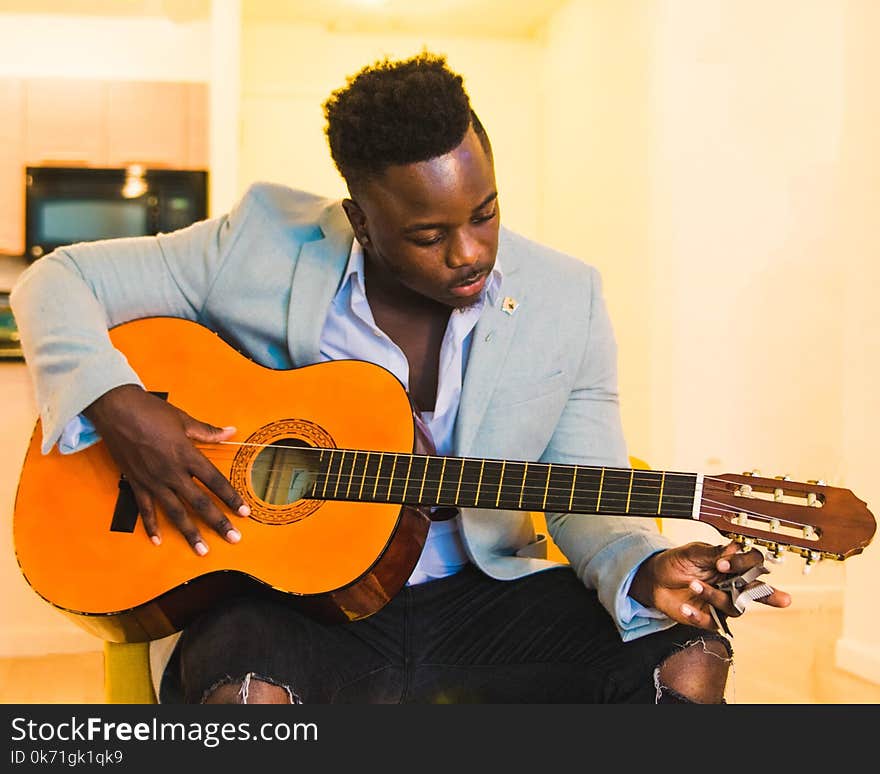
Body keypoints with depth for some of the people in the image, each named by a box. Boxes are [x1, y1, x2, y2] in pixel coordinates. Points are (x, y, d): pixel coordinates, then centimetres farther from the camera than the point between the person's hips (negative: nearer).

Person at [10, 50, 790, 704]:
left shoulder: (568, 301, -4)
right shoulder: (264, 243, -9)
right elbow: (58, 279, -1)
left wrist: (647, 573, -21)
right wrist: (116, 406, -20)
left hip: (480, 594, 3)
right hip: (290, 597, -2)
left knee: (690, 656, -18)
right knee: (244, 689, -37)